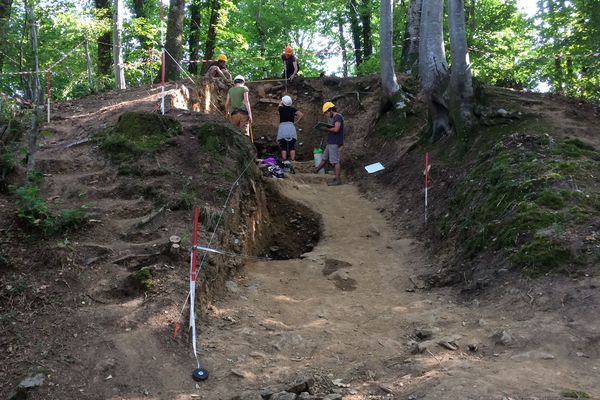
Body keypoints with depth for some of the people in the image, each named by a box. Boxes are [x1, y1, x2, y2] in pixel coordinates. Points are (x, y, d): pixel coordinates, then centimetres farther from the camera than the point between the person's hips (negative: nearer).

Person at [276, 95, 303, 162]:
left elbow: (280, 104, 30)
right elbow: (301, 114, -7)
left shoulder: (281, 109, 6)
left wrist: (281, 103, 51)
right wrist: (296, 121, 3)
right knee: (292, 147, 5)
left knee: (283, 147, 2)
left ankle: (284, 161, -2)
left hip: (282, 127, 0)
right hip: (291, 127, 0)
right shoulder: (292, 109, 5)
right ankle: (292, 161, 1)